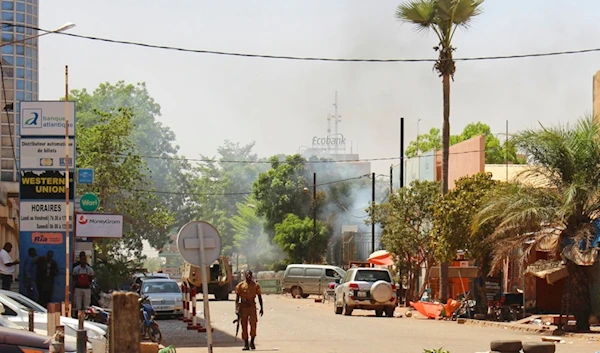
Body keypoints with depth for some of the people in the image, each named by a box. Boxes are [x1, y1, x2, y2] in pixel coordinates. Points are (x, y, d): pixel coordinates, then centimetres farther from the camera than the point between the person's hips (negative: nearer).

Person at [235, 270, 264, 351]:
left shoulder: (256, 285, 5)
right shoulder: (240, 286, 2)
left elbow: (259, 297, 11)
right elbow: (237, 298, 2)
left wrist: (261, 308, 6)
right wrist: (237, 309, -8)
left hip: (252, 307, 0)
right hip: (243, 307, 0)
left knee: (253, 325, -11)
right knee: (244, 326, 0)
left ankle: (252, 342, 7)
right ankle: (246, 344, 6)